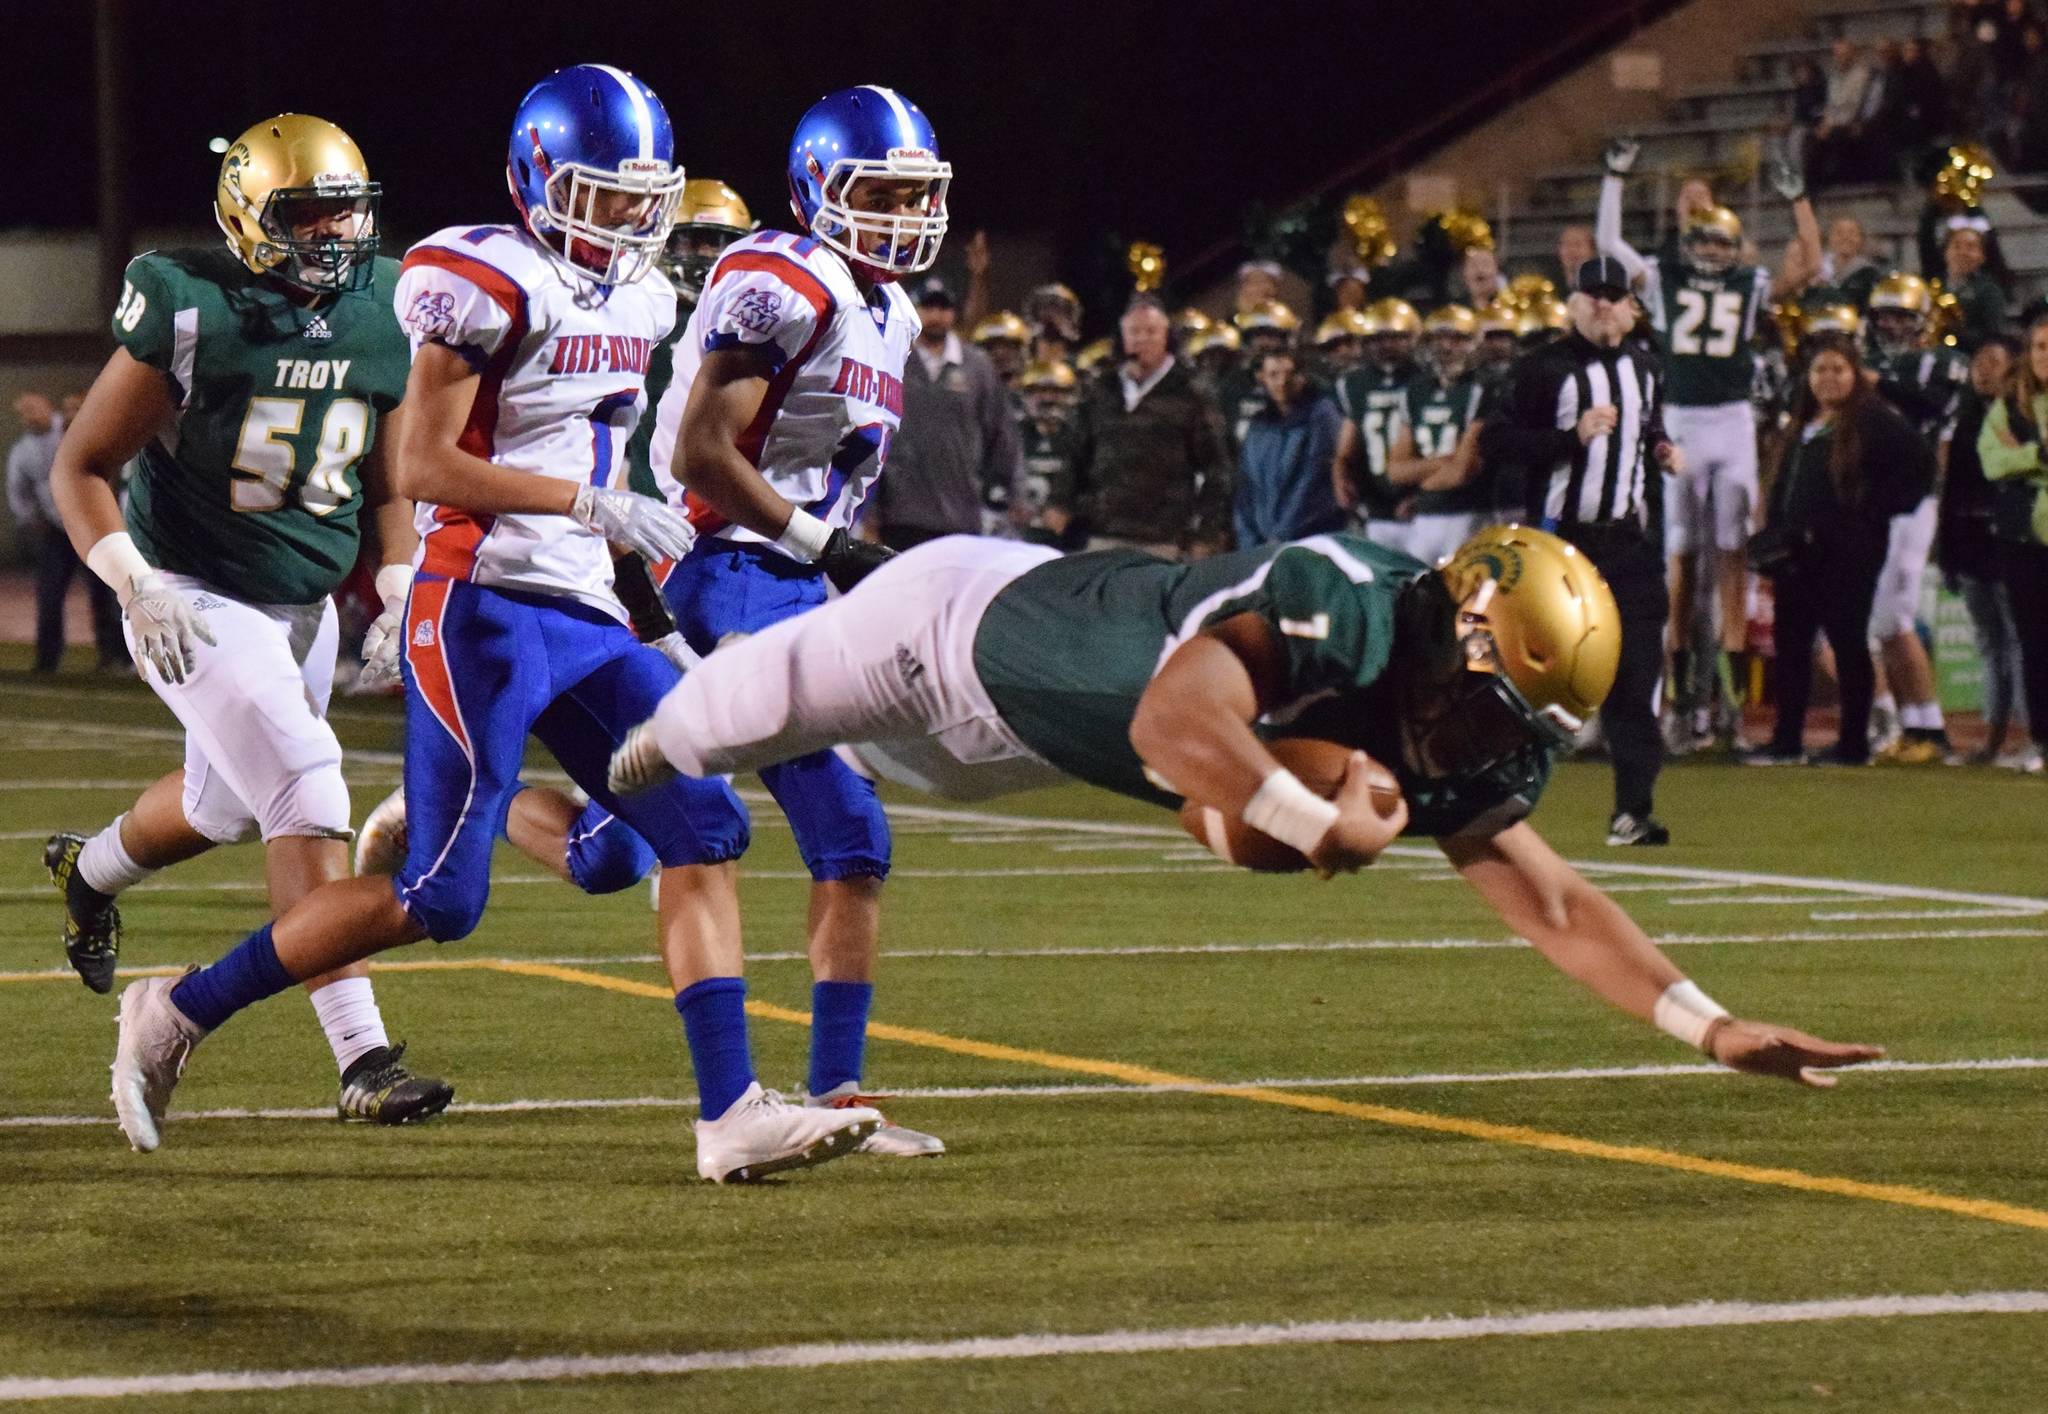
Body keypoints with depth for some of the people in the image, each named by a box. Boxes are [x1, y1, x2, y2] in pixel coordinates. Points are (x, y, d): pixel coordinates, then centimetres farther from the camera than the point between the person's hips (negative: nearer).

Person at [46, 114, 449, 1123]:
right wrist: (136, 590, -23)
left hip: (306, 606, 7)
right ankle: (361, 1060, -20)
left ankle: (90, 870, 58)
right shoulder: (193, 313, -18)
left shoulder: (380, 318, -1)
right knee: (308, 806, -19)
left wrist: (401, 603, -1)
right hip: (197, 603, -7)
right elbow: (82, 470, -11)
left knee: (223, 805, 25)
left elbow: (384, 490, 12)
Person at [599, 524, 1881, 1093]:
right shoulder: (1338, 607, -44)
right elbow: (1172, 724, -59)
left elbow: (1552, 903, -14)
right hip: (964, 620, -8)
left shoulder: (1450, 753, -18)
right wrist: (1327, 828, -49)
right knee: (726, 724, 16)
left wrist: (1711, 1025, -24)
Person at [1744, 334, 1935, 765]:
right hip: (1798, 552, 8)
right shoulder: (1804, 423, 17)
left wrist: (1876, 509, -14)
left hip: (1848, 555, -8)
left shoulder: (1873, 421, -8)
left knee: (1847, 643, -2)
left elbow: (1920, 463, -15)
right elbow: (1783, 485, 23)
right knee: (1790, 644, 8)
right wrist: (1772, 538, 13)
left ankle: (1854, 745, 4)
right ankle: (1786, 741, 13)